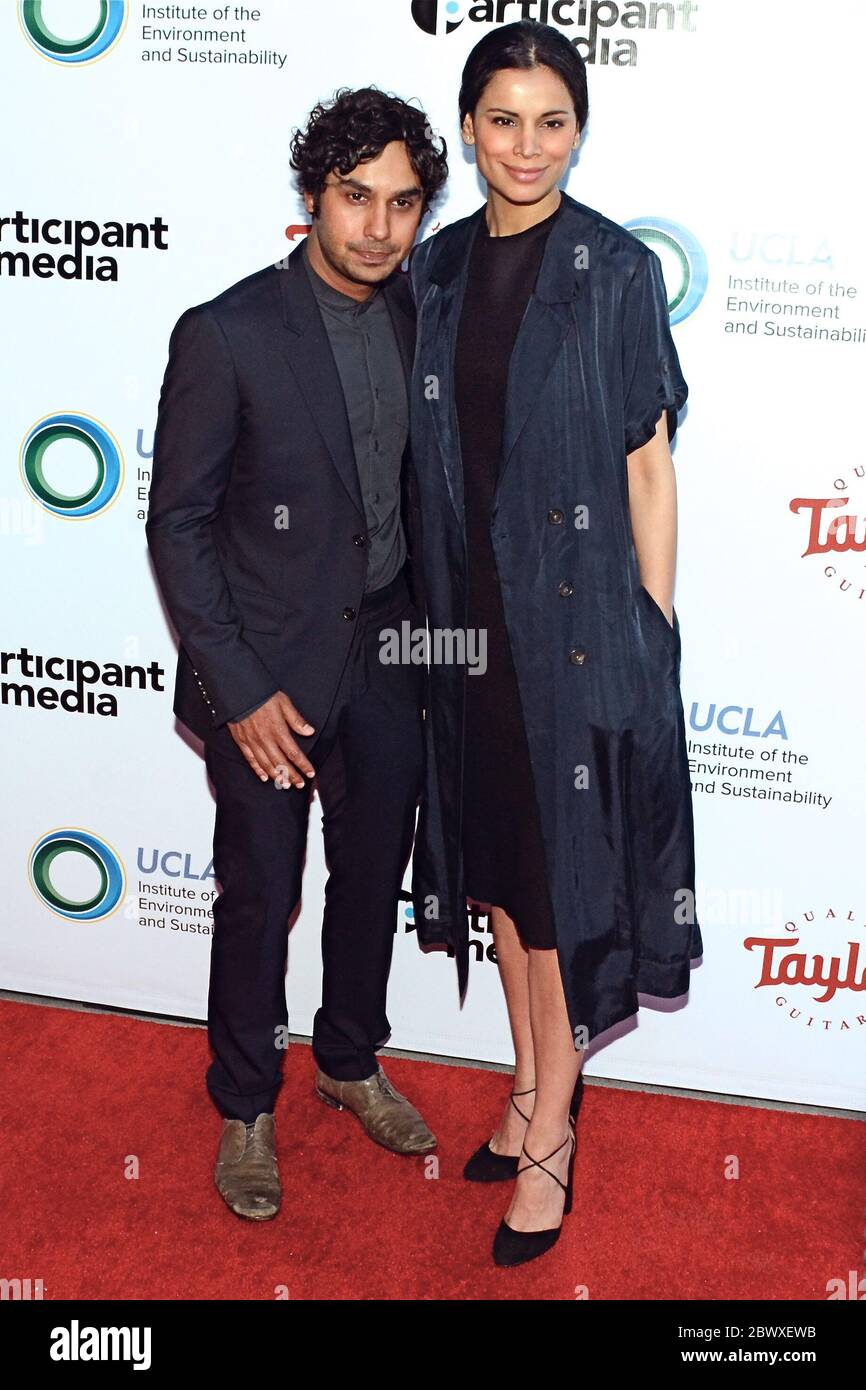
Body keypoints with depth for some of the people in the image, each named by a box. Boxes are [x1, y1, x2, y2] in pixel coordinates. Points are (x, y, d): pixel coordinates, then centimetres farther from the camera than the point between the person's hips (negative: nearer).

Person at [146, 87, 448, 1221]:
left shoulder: (418, 320, 1)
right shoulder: (226, 335, -16)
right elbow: (178, 525, -13)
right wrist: (239, 692, -16)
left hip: (387, 658, 5)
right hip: (268, 670, -5)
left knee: (375, 878, 18)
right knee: (259, 901, 9)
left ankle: (351, 1061, 42)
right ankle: (246, 1107, 32)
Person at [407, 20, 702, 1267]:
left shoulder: (617, 269, -7)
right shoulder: (435, 269, 7)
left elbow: (649, 462, -6)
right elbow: (431, 455, 11)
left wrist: (654, 633, -8)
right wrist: (432, 603, 8)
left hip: (580, 613, -5)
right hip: (470, 612, 5)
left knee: (564, 871, 3)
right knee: (499, 862, 14)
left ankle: (550, 1140, 18)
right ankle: (533, 1088, 33)